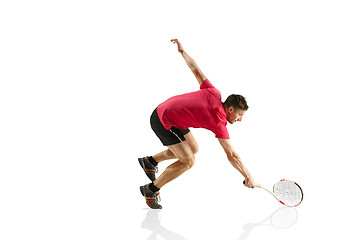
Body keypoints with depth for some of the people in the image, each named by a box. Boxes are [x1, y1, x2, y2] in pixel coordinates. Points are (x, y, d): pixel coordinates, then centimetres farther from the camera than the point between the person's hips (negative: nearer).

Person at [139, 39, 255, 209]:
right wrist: (248, 176, -16)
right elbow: (231, 155, -21)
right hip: (164, 122, -9)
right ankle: (151, 190, 3)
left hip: (164, 109, 9)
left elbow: (196, 71, 4)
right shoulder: (219, 122, -22)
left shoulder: (215, 94, -5)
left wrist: (182, 51, 16)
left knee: (193, 149, 17)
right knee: (188, 161, -9)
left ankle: (150, 161, 31)